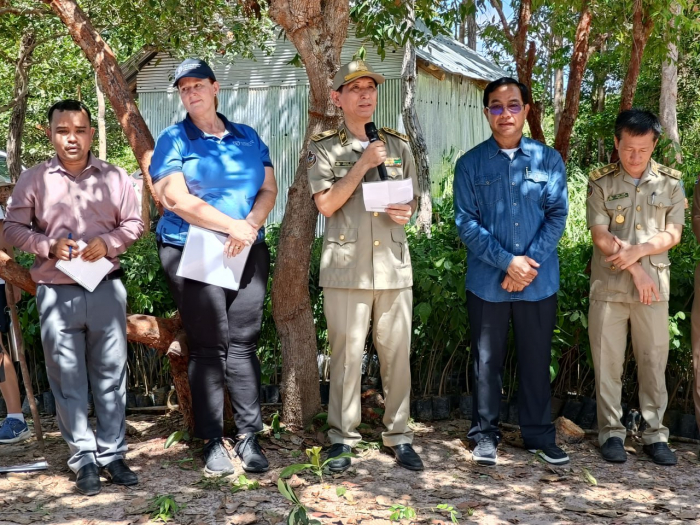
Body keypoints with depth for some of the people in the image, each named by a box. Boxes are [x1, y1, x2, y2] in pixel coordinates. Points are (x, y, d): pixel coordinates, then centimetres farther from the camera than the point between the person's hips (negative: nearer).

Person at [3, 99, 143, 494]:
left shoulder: (114, 177, 6)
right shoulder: (33, 179, 3)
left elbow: (134, 222, 7)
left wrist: (108, 242, -12)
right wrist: (48, 246, -14)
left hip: (106, 289, 1)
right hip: (57, 294, -1)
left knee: (111, 374, 5)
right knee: (67, 378, 3)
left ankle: (112, 454, 15)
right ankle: (84, 459, 12)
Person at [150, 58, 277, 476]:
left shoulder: (248, 137, 15)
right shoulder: (174, 140, 3)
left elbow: (269, 189, 8)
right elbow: (176, 199, -9)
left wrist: (250, 225, -12)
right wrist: (233, 225, -12)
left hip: (249, 253, 3)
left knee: (244, 343, 1)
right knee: (208, 348, -1)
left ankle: (249, 437, 7)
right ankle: (213, 442, 6)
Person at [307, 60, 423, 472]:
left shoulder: (398, 144, 15)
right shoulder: (325, 147, 6)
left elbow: (412, 198, 20)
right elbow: (326, 204, -5)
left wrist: (406, 212, -4)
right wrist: (364, 163, -10)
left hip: (394, 264, 3)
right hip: (347, 265, -3)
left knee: (397, 353, 5)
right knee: (346, 354, -1)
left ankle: (399, 437, 17)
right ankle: (343, 439, 11)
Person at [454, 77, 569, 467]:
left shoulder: (549, 160, 3)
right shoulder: (470, 164, 0)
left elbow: (558, 215, -2)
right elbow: (466, 223, -5)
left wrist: (529, 263, -13)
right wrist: (507, 262, -14)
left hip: (539, 281, 1)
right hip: (487, 282, -1)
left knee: (537, 359, 10)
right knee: (487, 360, 8)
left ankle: (540, 434, 24)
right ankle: (486, 434, 21)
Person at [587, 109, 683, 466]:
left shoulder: (670, 183, 5)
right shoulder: (601, 182, 0)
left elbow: (673, 234, 0)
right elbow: (600, 236, -6)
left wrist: (637, 251, -15)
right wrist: (635, 270, -12)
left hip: (655, 286, 1)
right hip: (608, 286, -1)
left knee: (654, 360, 4)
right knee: (608, 361, 3)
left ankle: (655, 433, 15)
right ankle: (611, 432, 13)